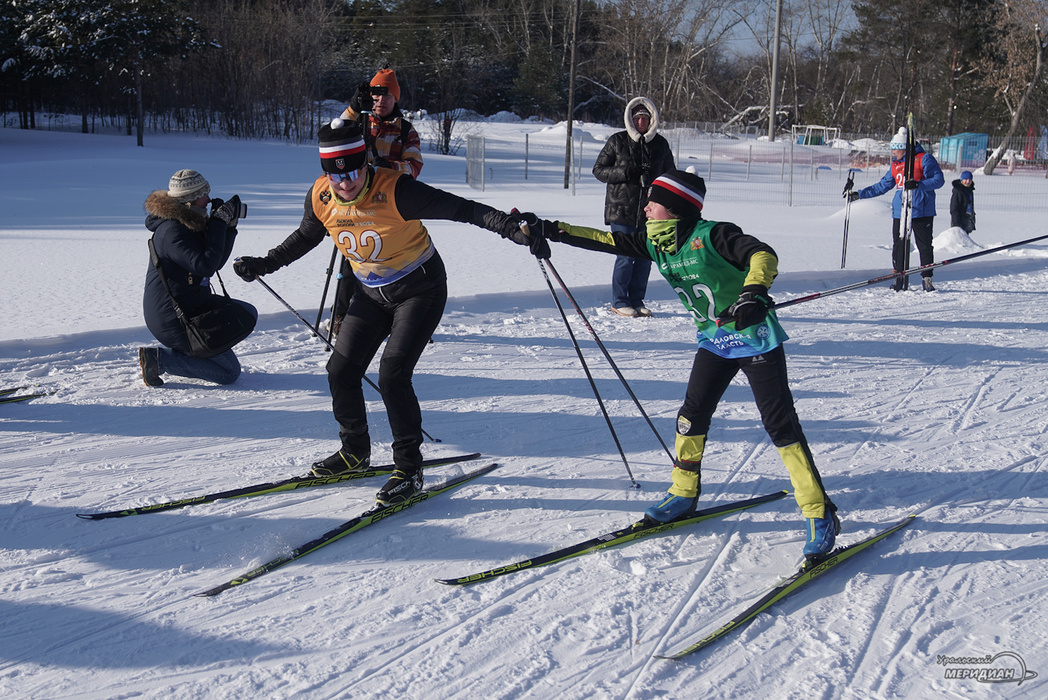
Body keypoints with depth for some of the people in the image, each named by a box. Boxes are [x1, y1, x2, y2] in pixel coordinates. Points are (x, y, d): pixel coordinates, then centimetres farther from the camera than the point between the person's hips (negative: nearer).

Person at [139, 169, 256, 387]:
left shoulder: (190, 224, 9)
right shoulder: (172, 231, -23)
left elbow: (216, 262, 13)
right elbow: (206, 265, -30)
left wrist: (229, 226, 2)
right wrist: (219, 223, -24)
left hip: (192, 305, 10)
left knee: (247, 313, 19)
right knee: (229, 372, -5)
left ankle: (187, 352, 12)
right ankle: (159, 360, -6)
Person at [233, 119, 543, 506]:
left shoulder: (395, 191, -29)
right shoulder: (320, 197, -12)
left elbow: (462, 209, -30)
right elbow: (306, 237, 12)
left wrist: (514, 228, -41)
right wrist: (266, 264, 14)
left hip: (420, 289, -6)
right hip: (372, 293, 6)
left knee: (392, 373, -19)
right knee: (341, 370, 2)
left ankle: (409, 468, -5)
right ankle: (355, 452, 27)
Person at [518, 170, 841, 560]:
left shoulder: (711, 236, -21)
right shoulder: (655, 244, 2)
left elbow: (763, 254, -31)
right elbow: (605, 241, 7)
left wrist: (754, 292, -50)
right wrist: (548, 231, 5)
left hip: (755, 338, -7)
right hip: (714, 341, 7)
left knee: (780, 425, -10)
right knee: (693, 414, 7)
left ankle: (820, 516, -8)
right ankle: (683, 495, 27)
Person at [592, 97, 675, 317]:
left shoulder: (661, 144, 9)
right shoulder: (617, 141, 0)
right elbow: (598, 170, 2)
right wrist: (624, 173, -14)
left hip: (650, 210, 4)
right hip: (622, 208, -3)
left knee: (645, 257, 6)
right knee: (626, 256, -6)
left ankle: (636, 300, 18)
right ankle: (619, 301, 9)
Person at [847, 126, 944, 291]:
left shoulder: (924, 159, -3)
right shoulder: (896, 164, 17)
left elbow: (938, 179, -9)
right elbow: (883, 186, 24)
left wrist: (918, 184, -24)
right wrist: (859, 194, 21)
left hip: (921, 211, -6)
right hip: (900, 212, 6)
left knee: (925, 246, -1)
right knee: (899, 245, 2)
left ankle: (927, 279, 6)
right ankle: (899, 279, 8)